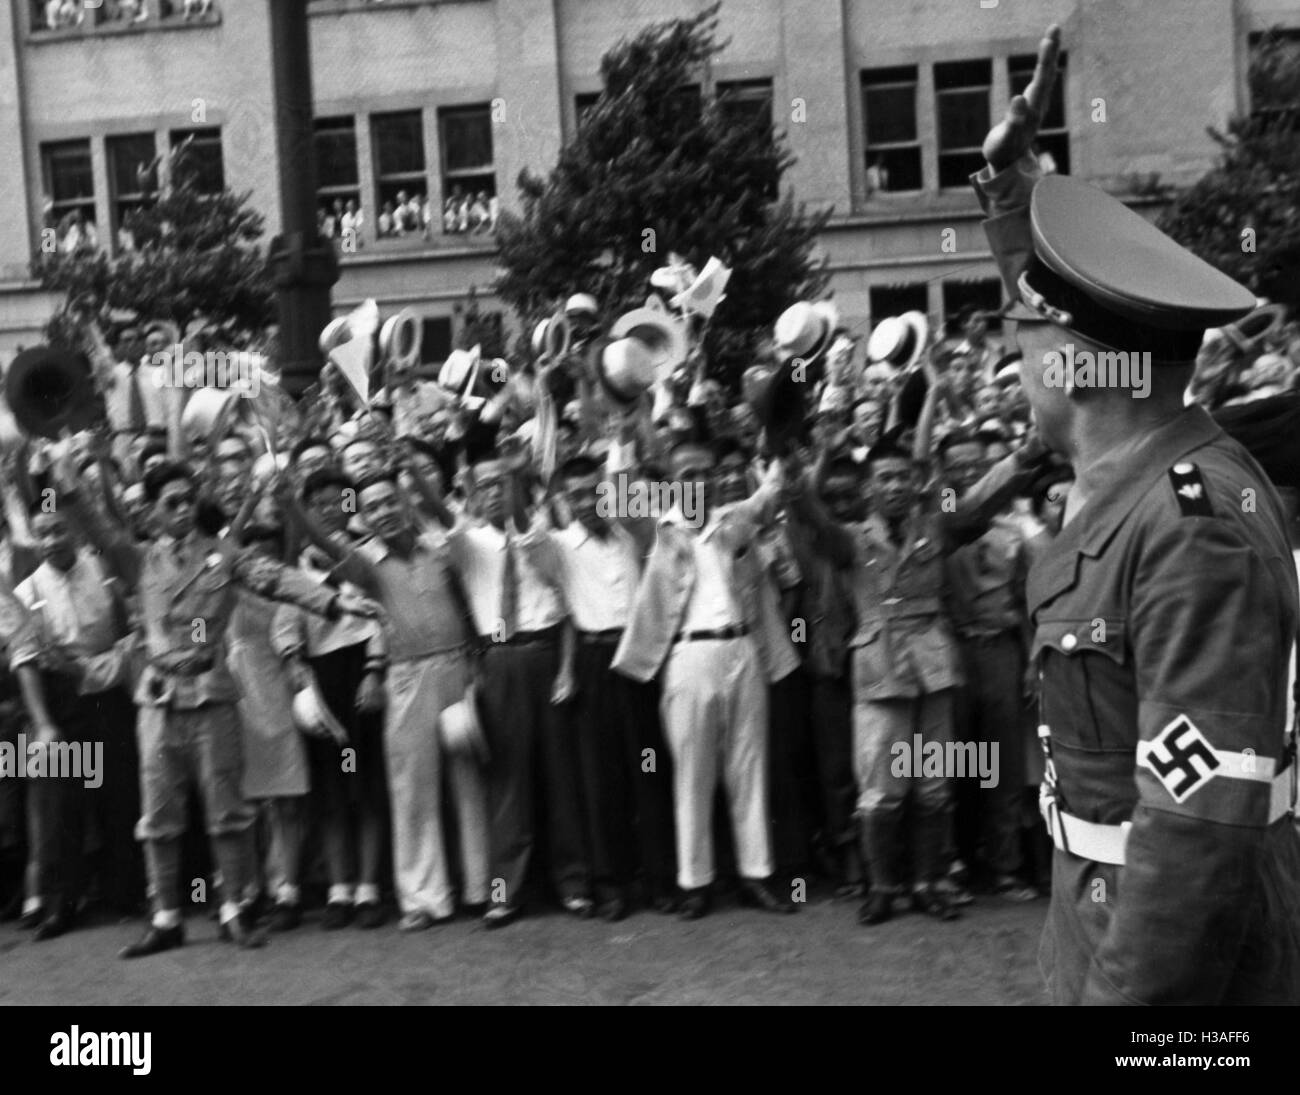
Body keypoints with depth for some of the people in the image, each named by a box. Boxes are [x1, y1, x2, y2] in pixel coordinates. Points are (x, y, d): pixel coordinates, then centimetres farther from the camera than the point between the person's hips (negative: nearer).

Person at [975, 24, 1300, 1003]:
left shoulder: (1198, 529, -28)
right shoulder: (1141, 461, -1)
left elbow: (1206, 821, -31)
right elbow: (1065, 302, 19)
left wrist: (1128, 992, -28)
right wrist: (1008, 172, 18)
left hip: (1181, 946, -9)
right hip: (1119, 895, 9)